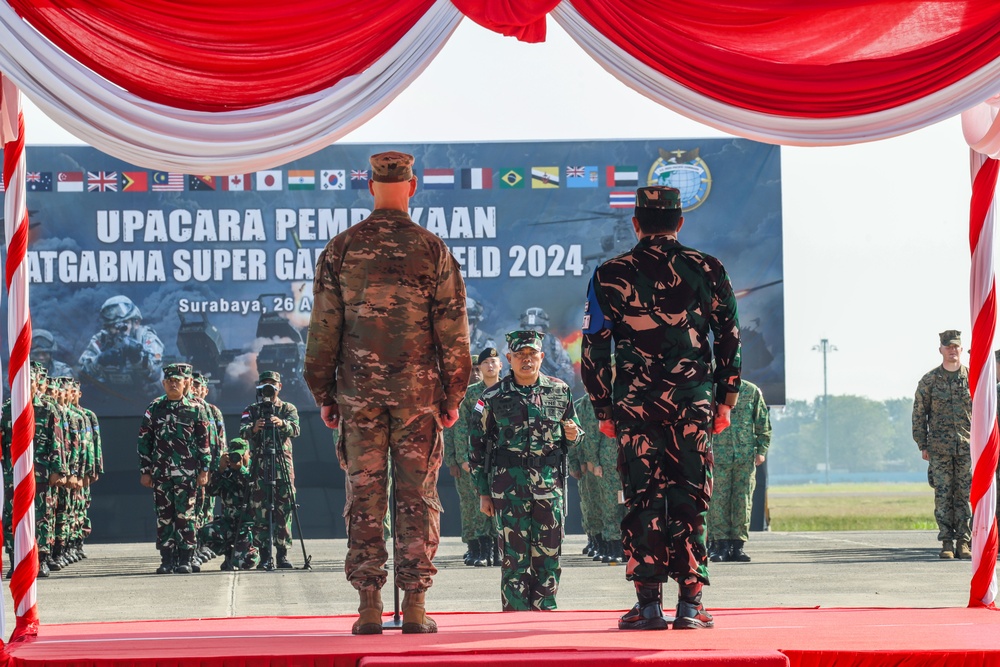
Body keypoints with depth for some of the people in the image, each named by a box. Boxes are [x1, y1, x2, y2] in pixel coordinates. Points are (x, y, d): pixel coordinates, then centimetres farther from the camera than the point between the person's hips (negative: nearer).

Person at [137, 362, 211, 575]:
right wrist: (145, 471, 4)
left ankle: (185, 560, 2)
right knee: (164, 515, 3)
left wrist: (204, 470, -1)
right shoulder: (155, 408, 7)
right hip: (160, 472, 2)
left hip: (186, 472, -2)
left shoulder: (195, 409, 3)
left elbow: (204, 442, 4)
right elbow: (144, 441, 8)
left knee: (185, 515, -3)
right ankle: (167, 560, 7)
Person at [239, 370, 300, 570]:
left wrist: (282, 423, -29)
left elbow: (295, 429, -8)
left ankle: (282, 555, 4)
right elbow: (243, 432, -6)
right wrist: (253, 428, -29)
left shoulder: (289, 409, 11)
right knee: (260, 512, -4)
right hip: (258, 466, 0)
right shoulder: (251, 410, 11)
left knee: (284, 511, -1)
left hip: (283, 465, 0)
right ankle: (265, 557, -3)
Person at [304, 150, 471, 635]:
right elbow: (452, 330, -1)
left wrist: (323, 395, 10)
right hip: (418, 393, -1)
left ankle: (369, 608, 1)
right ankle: (414, 606, 1)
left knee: (364, 499, 3)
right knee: (418, 499, 3)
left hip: (359, 393, 1)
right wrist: (453, 395, 6)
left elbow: (323, 329, 3)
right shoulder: (432, 251, -1)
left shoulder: (340, 250, 1)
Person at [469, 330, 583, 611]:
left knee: (548, 557, 2)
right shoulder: (494, 397, 2)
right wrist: (483, 492, 6)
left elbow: (574, 429, 22)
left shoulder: (559, 391, 9)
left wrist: (573, 436, -4)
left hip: (550, 486, 2)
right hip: (509, 489, -2)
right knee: (515, 558, -4)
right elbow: (477, 443, 8)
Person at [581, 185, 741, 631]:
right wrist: (725, 401, 13)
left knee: (642, 499, 4)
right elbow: (730, 341, 6)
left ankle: (649, 603, -1)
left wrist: (603, 410, 9)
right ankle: (690, 603, 0)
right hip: (693, 404, 1)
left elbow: (595, 350, 2)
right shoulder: (708, 271, 4)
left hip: (634, 404, 0)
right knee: (690, 499, 4)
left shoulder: (610, 276, 2)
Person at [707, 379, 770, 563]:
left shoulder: (752, 391, 10)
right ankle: (721, 544, 0)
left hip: (746, 457, 1)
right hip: (719, 456, -1)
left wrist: (761, 450, 6)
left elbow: (763, 423, 13)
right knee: (719, 500, -5)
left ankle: (738, 545, 5)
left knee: (743, 501, 0)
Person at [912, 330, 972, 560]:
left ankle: (964, 542, 4)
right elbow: (919, 413, 6)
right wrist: (922, 445, 0)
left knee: (966, 495, 0)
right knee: (943, 495, -1)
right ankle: (947, 543, 3)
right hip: (939, 448, 0)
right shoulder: (929, 381, 4)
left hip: (968, 446, 0)